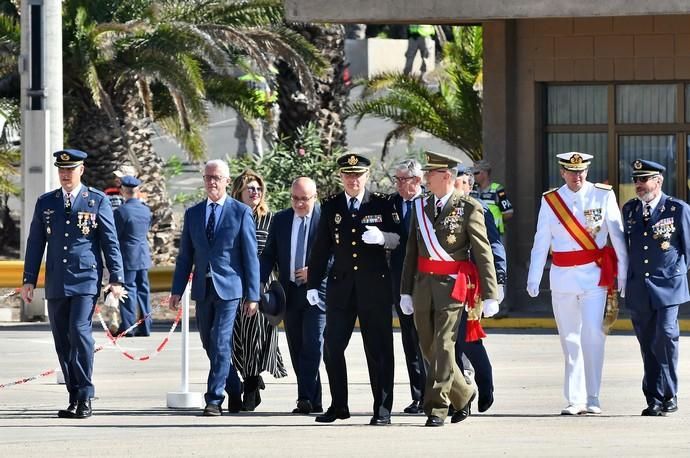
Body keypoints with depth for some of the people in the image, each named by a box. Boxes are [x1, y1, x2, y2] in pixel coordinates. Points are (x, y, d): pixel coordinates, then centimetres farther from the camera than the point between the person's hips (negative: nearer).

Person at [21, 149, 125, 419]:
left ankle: (85, 398, -13)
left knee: (79, 331, -17)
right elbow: (35, 243, 13)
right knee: (62, 341, 5)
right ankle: (75, 398, 13)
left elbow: (110, 242, 2)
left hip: (86, 279, -4)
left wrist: (116, 278, -4)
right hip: (56, 284, 4)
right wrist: (29, 280, 8)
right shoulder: (45, 203, 11)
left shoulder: (97, 201, 3)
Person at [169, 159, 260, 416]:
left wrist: (252, 295, -6)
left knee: (220, 344, -11)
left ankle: (214, 399, -9)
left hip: (228, 288, -5)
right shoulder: (193, 214, 11)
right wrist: (177, 290, 4)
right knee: (209, 344, 10)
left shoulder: (241, 212, 0)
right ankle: (234, 388, 28)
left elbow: (250, 256, -1)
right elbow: (185, 256, 12)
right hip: (203, 289, 5)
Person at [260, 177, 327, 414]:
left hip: (317, 290, -5)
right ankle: (313, 401, 12)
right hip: (290, 292, 5)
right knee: (296, 348, 7)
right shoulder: (280, 220, 10)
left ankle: (306, 398, -15)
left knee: (312, 345, -12)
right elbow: (268, 255, 10)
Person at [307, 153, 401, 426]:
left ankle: (383, 410, 2)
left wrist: (382, 237, -17)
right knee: (332, 346, 1)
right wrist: (313, 284, 6)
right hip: (340, 285, 2)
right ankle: (338, 405, 13)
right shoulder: (330, 206, 10)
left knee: (379, 349, -2)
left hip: (374, 287, -2)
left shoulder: (382, 204, 5)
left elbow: (399, 239, 5)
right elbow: (321, 247, 10)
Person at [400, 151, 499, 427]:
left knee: (443, 346, -11)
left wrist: (490, 295, -6)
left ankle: (437, 408, -9)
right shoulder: (420, 207, 11)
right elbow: (412, 252, 14)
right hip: (423, 284, 6)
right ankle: (462, 394, 30)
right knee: (429, 348, 11)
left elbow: (483, 253, -4)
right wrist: (406, 291, 10)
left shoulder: (468, 208, -4)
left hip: (452, 285, -6)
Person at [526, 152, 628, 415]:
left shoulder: (603, 195, 1)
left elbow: (617, 235, 1)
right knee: (569, 339, 5)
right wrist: (533, 278, 2)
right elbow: (541, 242, 7)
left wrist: (623, 273, -2)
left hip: (594, 275, -3)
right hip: (562, 276, 3)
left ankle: (592, 398, -8)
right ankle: (575, 400, 9)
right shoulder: (550, 201, 7)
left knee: (593, 334, -13)